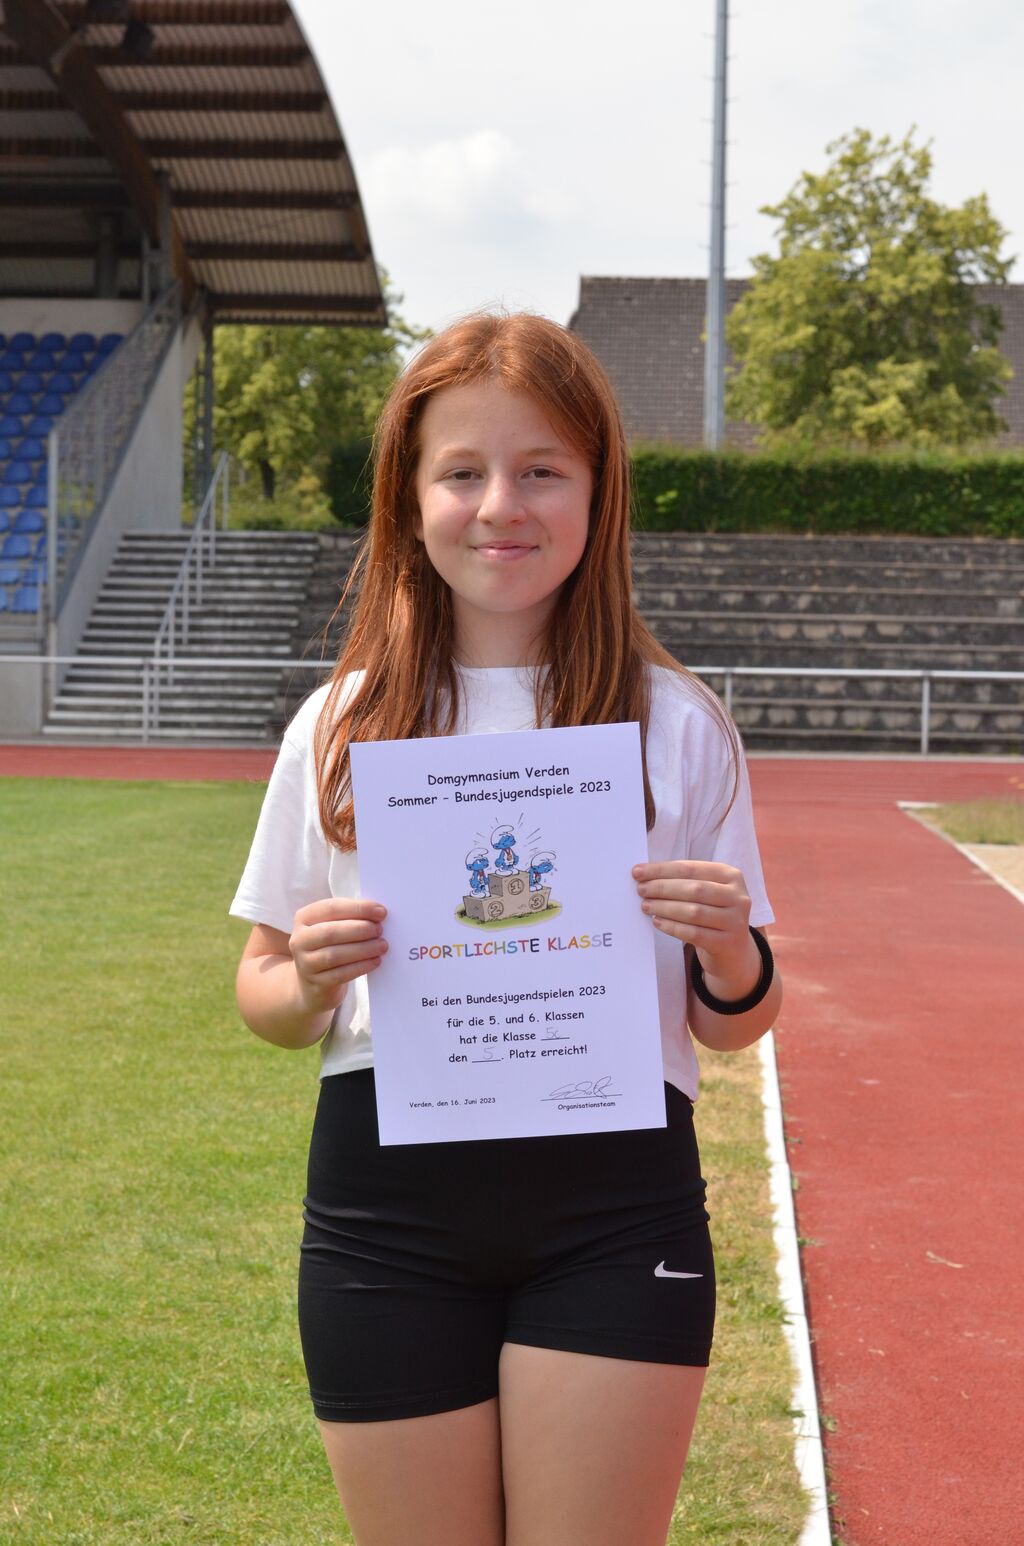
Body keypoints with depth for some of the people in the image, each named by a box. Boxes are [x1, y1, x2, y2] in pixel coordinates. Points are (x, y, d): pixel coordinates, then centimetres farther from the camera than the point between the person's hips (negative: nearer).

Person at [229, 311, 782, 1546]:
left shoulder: (676, 724, 0)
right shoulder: (339, 726, 3)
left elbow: (733, 1025, 6)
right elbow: (263, 994, 9)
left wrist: (728, 951, -16)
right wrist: (310, 983, -13)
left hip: (615, 1209, -1)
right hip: (385, 1206, 1)